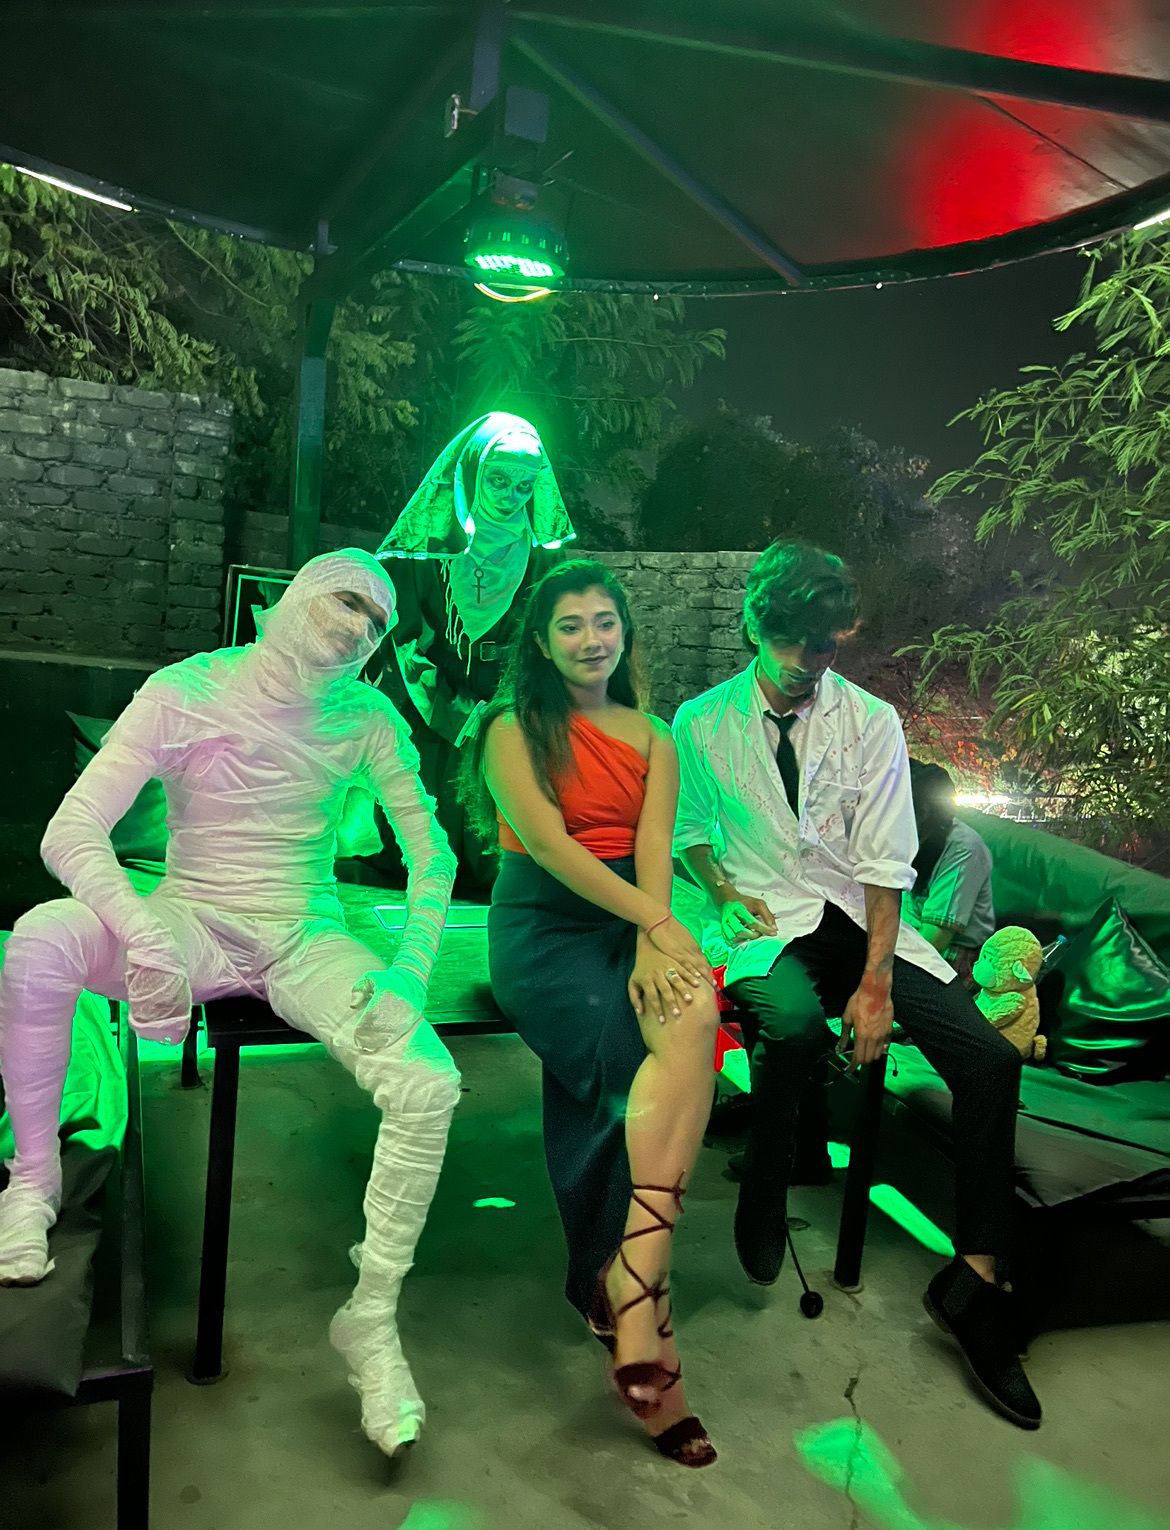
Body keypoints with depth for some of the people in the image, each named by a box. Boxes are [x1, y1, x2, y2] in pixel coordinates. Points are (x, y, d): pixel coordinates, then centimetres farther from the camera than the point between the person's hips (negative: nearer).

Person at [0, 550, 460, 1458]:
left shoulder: (366, 718, -4)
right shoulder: (187, 692, -10)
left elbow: (431, 851, 0)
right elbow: (73, 831, -16)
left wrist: (413, 967, -16)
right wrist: (147, 940, -31)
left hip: (305, 945, 1)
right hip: (192, 928, -1)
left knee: (429, 1085, -23)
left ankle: (372, 1318, -2)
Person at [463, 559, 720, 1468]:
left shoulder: (653, 738, 17)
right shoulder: (514, 729, 5)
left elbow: (654, 848, 1)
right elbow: (548, 843, -10)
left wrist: (654, 939, -18)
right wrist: (655, 922, -20)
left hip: (635, 919, 4)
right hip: (544, 924, -4)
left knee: (694, 1017, -29)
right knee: (678, 1051, -29)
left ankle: (626, 1285, -22)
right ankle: (650, 1309, -22)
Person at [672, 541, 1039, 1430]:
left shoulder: (871, 721, 1)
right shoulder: (703, 721, 1)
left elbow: (885, 863, -3)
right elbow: (686, 831, 12)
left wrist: (876, 981, -14)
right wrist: (723, 891, -9)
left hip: (859, 920, 2)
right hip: (765, 925, -2)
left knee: (990, 1055, -17)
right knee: (795, 1024, -37)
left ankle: (976, 1275, -1)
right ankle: (762, 1201, -7)